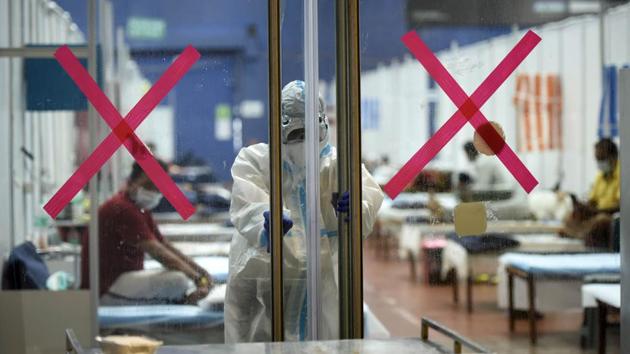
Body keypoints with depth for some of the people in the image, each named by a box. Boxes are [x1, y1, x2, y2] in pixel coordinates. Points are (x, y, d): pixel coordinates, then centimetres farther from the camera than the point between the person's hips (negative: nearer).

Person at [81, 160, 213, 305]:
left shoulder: (141, 210, 14)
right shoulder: (122, 209, -19)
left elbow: (166, 246, 14)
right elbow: (156, 251, -26)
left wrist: (199, 270, 0)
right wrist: (196, 277, -28)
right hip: (107, 289, -11)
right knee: (178, 280, -26)